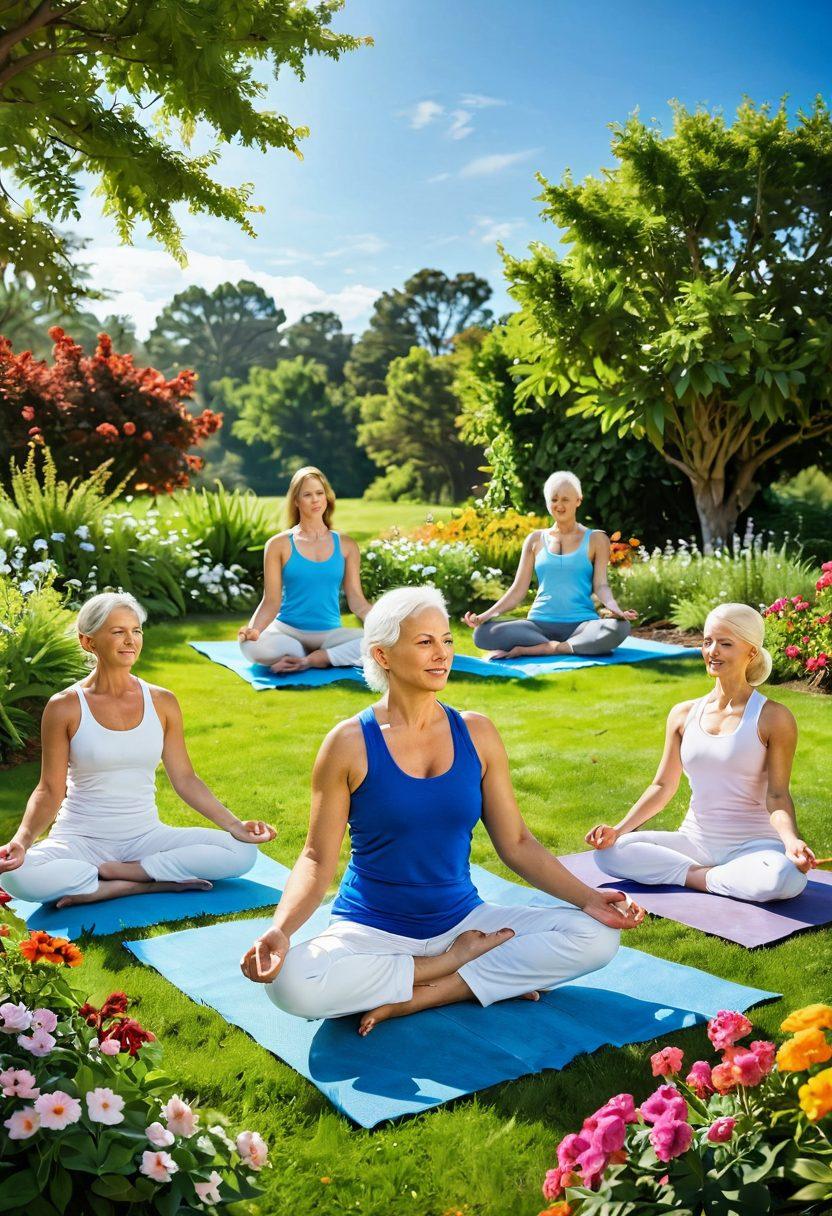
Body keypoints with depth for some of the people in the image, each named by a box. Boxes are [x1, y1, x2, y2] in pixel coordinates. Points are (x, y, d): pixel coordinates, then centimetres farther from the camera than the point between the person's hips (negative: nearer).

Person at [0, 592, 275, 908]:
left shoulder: (162, 702, 2)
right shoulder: (65, 707, -6)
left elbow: (184, 778, 5)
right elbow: (50, 791, -4)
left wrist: (233, 825, -5)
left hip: (146, 836, 3)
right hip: (82, 840, -2)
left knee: (243, 852, -19)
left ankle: (109, 872, -14)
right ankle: (149, 885, -19)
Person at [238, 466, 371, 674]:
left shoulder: (345, 546, 9)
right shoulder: (279, 545, 3)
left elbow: (356, 600, 6)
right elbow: (271, 601, -1)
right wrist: (253, 628, -21)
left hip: (330, 632, 1)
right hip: (288, 630, 0)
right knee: (251, 645, -35)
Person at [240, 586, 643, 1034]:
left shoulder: (476, 734, 1)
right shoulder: (350, 743, -8)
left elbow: (517, 843, 5)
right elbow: (318, 859, -7)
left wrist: (587, 897, -8)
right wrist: (279, 931, -25)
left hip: (462, 919, 3)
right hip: (373, 930, -3)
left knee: (598, 936, -16)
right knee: (290, 983, -33)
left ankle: (419, 998, -16)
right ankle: (455, 963, -11)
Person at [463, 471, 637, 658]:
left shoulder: (595, 540, 10)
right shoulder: (535, 540, 15)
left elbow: (600, 585, 1)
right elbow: (518, 589, 11)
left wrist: (614, 608, -21)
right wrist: (487, 614, -4)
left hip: (581, 623, 0)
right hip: (539, 623, 1)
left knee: (619, 628, -36)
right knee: (482, 633, -25)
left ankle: (527, 650, -29)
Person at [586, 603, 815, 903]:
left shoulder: (772, 718, -5)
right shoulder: (683, 715, 7)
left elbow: (776, 795, -8)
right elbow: (662, 787, 9)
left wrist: (791, 840, -28)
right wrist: (619, 829, -3)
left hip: (752, 844, -3)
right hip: (695, 841, 3)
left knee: (787, 876, -37)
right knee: (609, 852, -18)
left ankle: (692, 876, -16)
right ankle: (706, 876, -14)